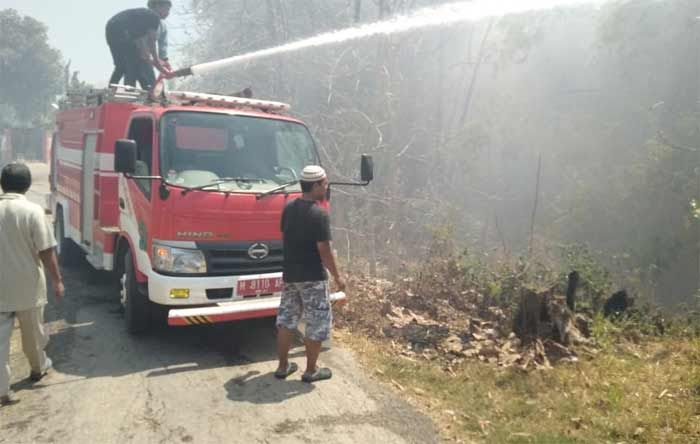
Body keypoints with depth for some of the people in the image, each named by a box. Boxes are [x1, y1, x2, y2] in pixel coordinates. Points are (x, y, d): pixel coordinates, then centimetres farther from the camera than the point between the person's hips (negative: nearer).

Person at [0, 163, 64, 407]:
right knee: (33, 332, 19)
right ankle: (38, 367, 40)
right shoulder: (32, 211, -14)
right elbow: (46, 251, -14)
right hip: (27, 286, -2)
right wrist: (57, 280, -4)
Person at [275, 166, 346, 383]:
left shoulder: (289, 208, 3)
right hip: (312, 277, -7)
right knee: (318, 323, 7)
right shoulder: (319, 214, -19)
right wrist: (337, 276, -8)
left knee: (286, 319, 15)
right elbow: (324, 250, -19)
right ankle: (311, 370, 16)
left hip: (289, 273, 7)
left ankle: (283, 366, 24)